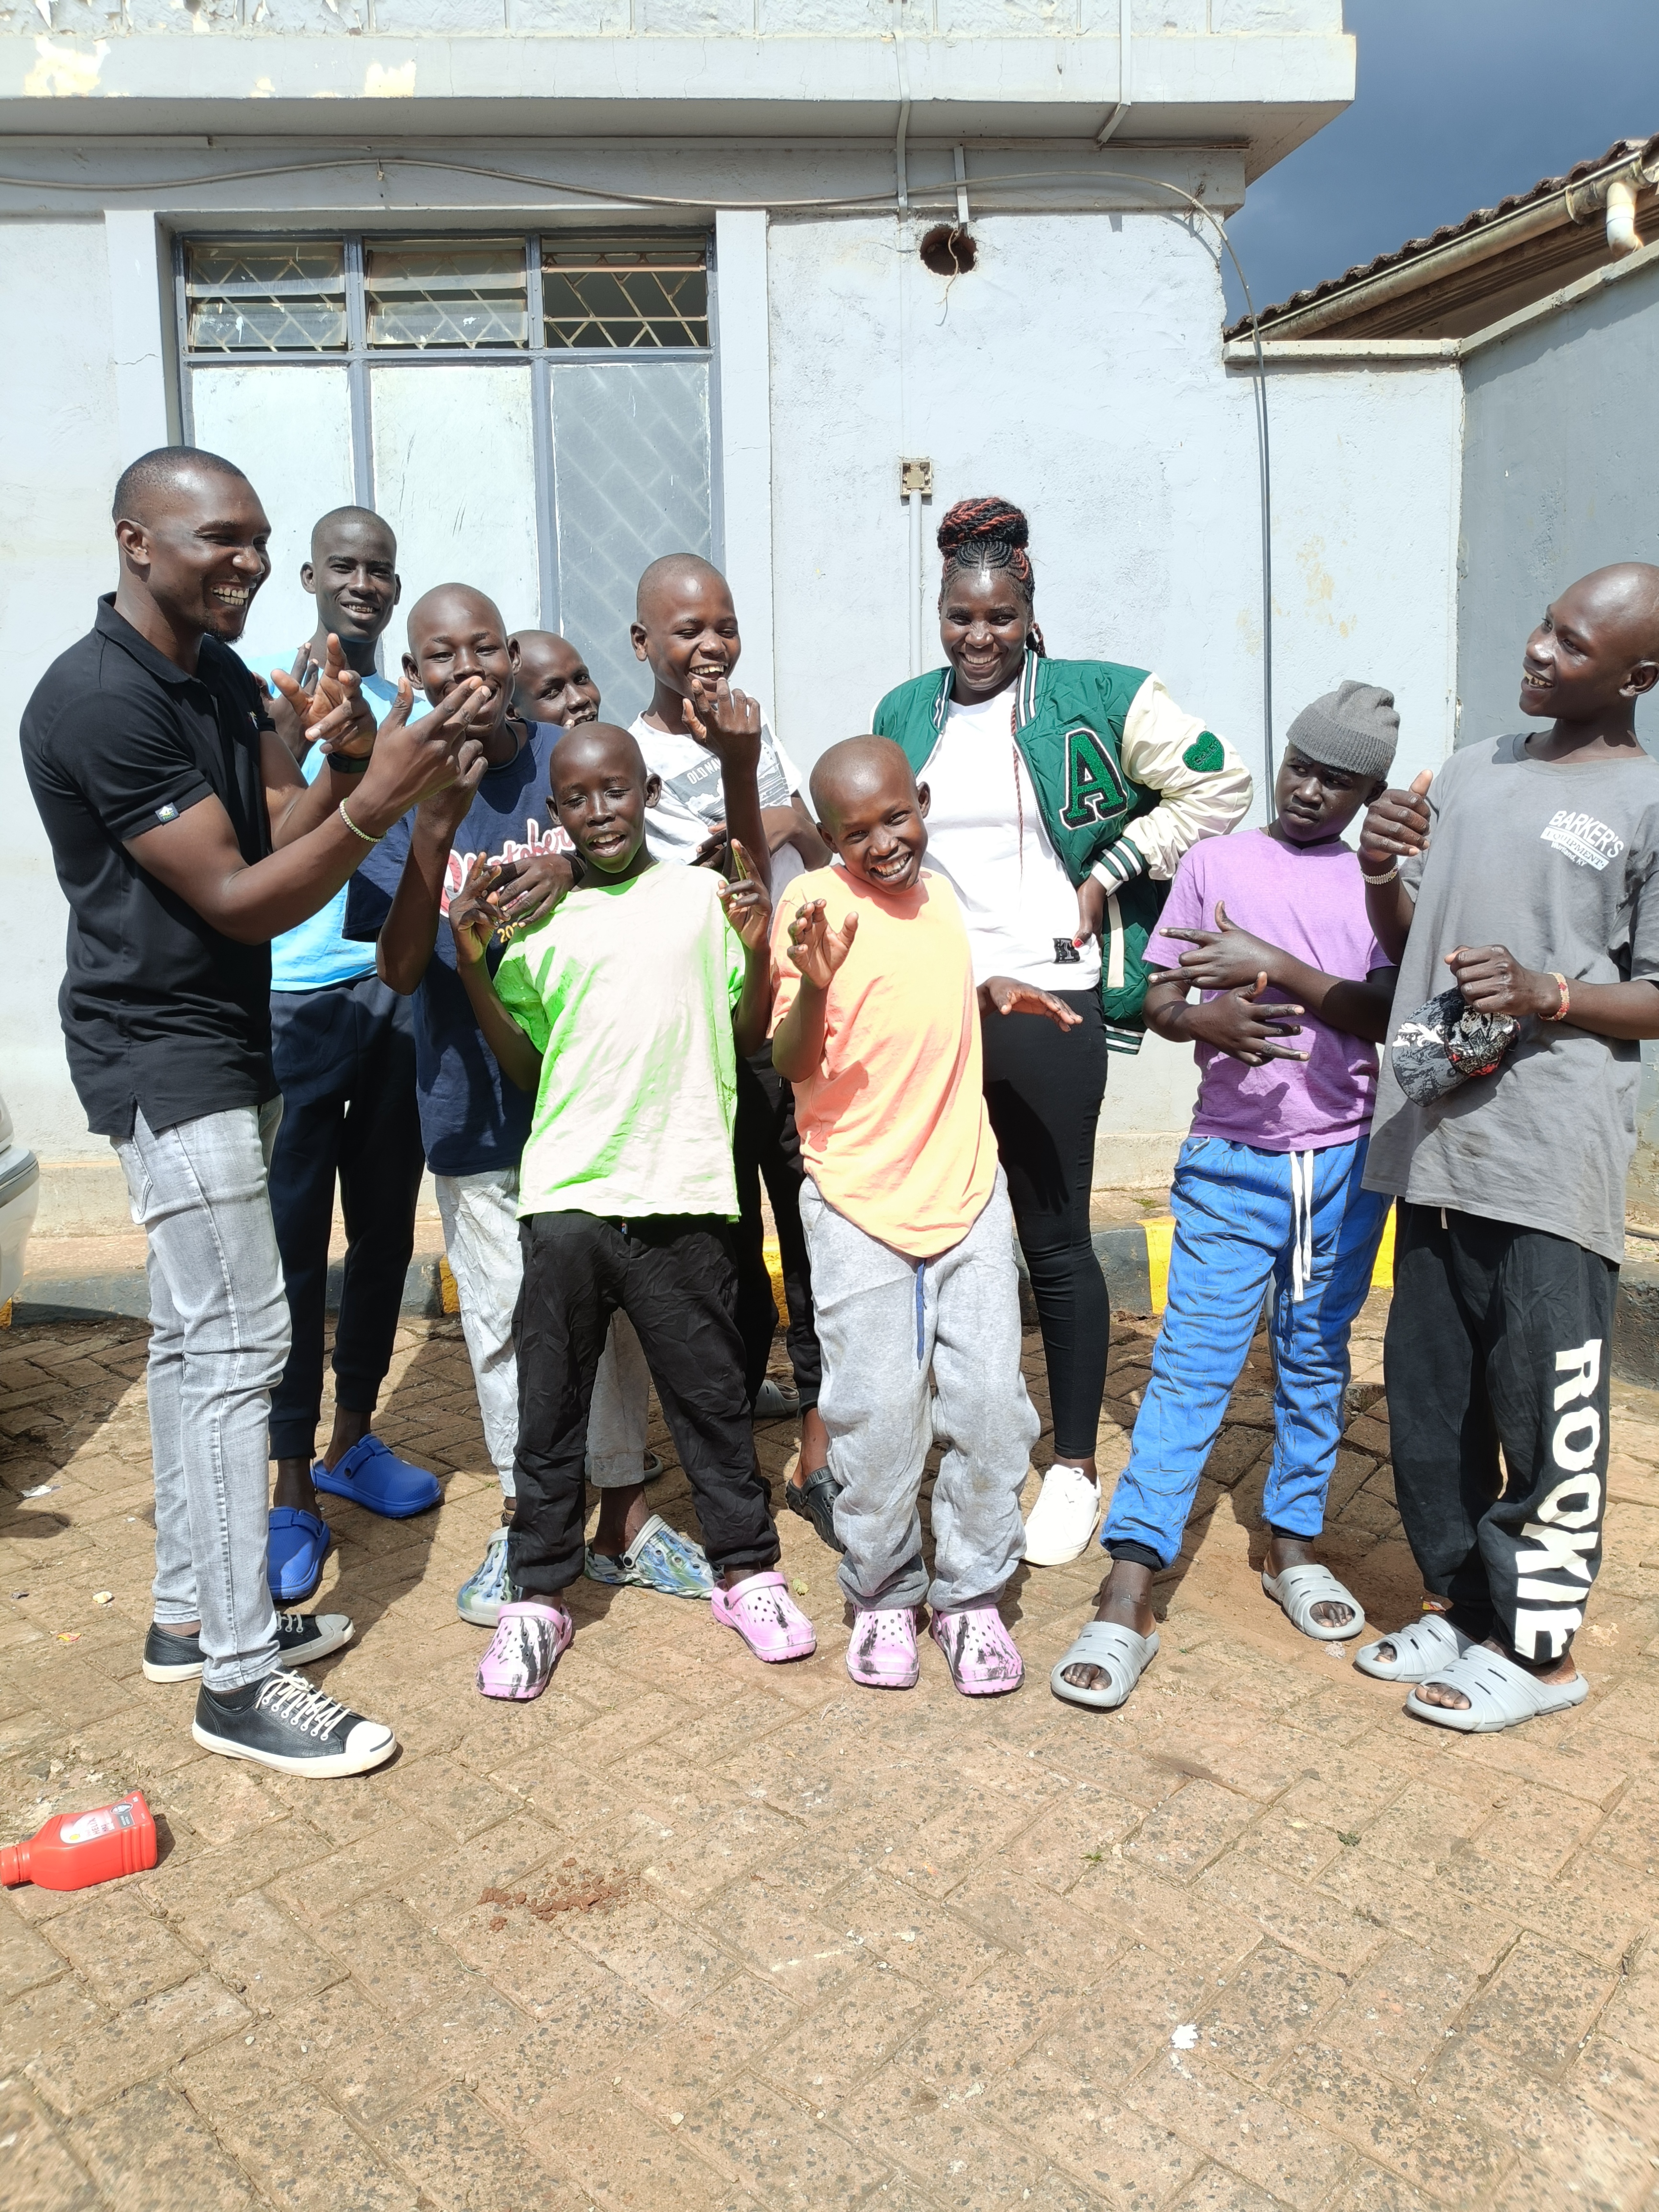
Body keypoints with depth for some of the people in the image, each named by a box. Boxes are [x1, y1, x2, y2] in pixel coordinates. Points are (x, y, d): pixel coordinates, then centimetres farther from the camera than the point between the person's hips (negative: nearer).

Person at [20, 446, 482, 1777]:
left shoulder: (219, 674, 10)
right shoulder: (99, 700, -19)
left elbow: (288, 830, 3)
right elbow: (240, 900, -21)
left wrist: (346, 761, -16)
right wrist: (379, 797, -30)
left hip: (221, 1044, 10)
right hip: (164, 1058, -10)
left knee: (198, 1339, 15)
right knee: (238, 1343, -8)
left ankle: (192, 1610, 29)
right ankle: (239, 1677, 3)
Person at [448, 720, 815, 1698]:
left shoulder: (704, 895, 6)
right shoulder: (539, 919, 8)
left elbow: (749, 1039, 9)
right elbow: (525, 1065, 10)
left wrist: (758, 952, -8)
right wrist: (473, 964, -1)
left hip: (682, 1193, -1)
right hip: (567, 1193, 1)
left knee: (712, 1394, 10)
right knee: (551, 1404, 7)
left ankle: (748, 1569, 27)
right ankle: (539, 1595, 21)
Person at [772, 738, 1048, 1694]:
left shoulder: (941, 890, 7)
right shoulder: (819, 902, -11)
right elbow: (791, 1065, -18)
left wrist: (998, 996, 8)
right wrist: (812, 987, -36)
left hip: (970, 1192, 5)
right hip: (861, 1205, -5)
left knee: (993, 1409, 5)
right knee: (879, 1417, 0)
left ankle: (971, 1596, 23)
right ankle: (883, 1598, 23)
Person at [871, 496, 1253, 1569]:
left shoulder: (1099, 698, -2)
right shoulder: (904, 714, 12)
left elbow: (1219, 785, -1)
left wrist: (1107, 877, -6)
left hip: (1045, 1003, -4)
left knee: (1056, 1240, 4)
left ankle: (1076, 1466, 20)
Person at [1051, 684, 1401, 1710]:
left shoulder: (1380, 884, 6)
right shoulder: (1216, 862, 5)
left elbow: (1387, 1015, -8)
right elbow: (1161, 1004, 3)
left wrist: (1273, 966, -17)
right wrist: (1211, 1020, -19)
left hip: (1347, 1163, 2)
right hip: (1232, 1162, -2)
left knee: (1317, 1360, 12)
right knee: (1193, 1365, -7)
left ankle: (1294, 1545, 29)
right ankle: (1127, 1599, -6)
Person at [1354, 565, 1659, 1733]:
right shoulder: (1471, 772, 16)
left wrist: (1548, 995, -18)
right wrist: (1381, 873, 0)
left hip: (1552, 1162, -6)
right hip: (1435, 1141, 6)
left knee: (1544, 1418, 2)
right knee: (1428, 1404, 14)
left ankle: (1539, 1647, 21)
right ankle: (1463, 1608, 32)